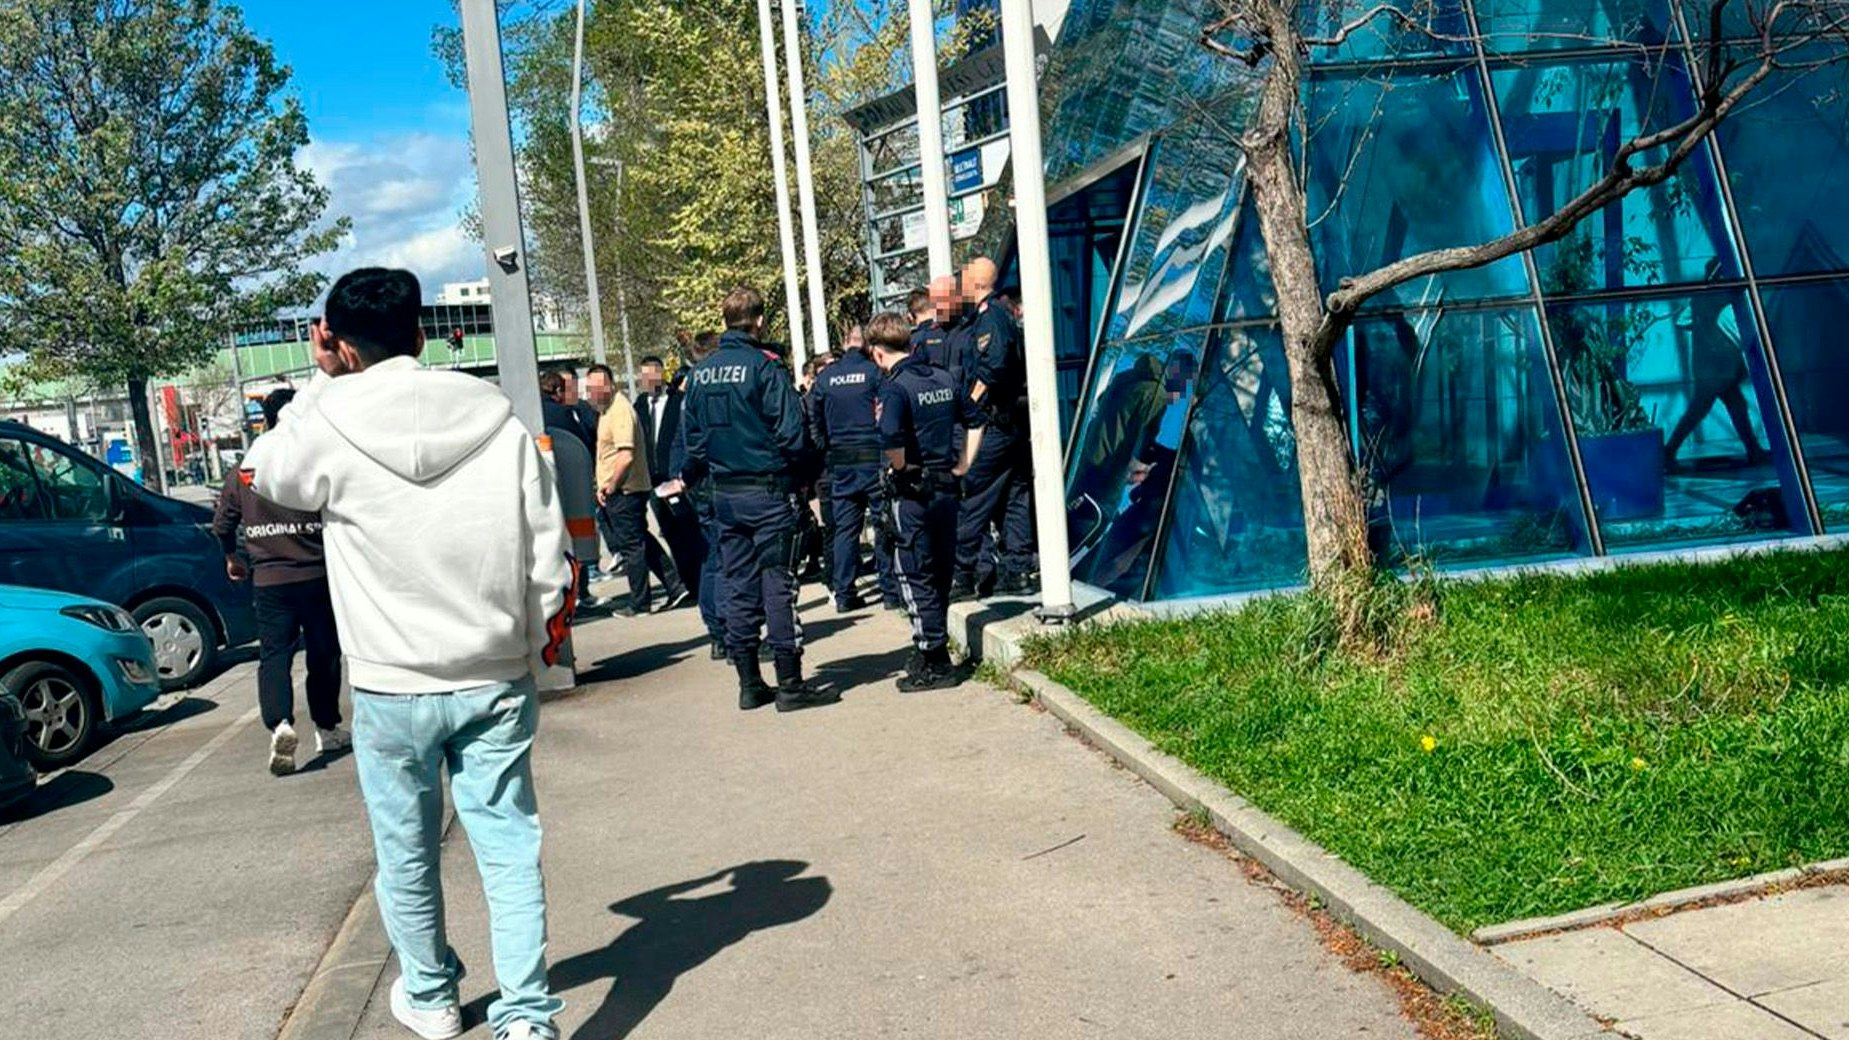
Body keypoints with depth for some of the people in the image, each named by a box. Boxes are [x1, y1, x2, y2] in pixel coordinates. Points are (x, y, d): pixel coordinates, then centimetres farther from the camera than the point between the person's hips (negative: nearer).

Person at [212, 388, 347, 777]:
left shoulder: (244, 472, 2)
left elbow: (221, 523, 9)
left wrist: (232, 558, 27)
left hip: (268, 581, 2)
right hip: (316, 575, -1)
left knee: (274, 655, 1)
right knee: (322, 654, 12)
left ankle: (280, 725, -21)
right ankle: (327, 729, 22)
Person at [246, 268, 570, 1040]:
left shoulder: (330, 425, -9)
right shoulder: (498, 418, -4)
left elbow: (265, 473, 14)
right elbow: (550, 558, -2)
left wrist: (321, 383, 11)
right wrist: (536, 649, 11)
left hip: (392, 687, -1)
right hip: (498, 678, 1)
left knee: (407, 853, 17)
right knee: (509, 846, 7)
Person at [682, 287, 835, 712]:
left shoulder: (700, 374, 7)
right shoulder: (764, 366, -12)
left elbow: (693, 438, 10)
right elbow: (792, 433, -15)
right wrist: (793, 469, 2)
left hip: (725, 492, 6)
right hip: (768, 490, -6)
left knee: (737, 586, 10)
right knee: (778, 583, -1)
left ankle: (750, 684, 16)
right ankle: (790, 684, 2)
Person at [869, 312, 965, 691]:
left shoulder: (896, 386, -14)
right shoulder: (944, 379, 8)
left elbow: (891, 440, -29)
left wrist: (901, 471, -13)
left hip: (913, 492, -7)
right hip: (946, 486, 7)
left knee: (916, 576, 1)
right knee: (940, 572, 15)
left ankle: (934, 663, 3)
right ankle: (932, 650, 26)